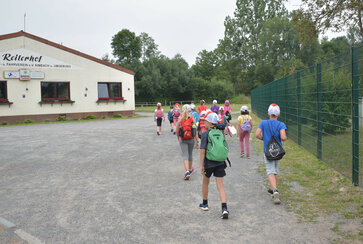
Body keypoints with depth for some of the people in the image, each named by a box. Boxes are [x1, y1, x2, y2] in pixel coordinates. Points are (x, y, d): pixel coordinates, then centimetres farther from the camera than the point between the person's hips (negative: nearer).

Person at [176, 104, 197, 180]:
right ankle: (190, 169, 37)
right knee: (190, 154, 20)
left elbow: (177, 130, 0)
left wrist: (178, 138, 16)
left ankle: (187, 171, -18)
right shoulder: (192, 118, -3)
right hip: (191, 139, 1)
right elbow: (195, 130, -5)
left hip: (182, 140, -1)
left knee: (185, 155, -1)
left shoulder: (180, 118, -3)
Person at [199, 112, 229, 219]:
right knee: (220, 185, 2)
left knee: (205, 182, 19)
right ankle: (224, 208, -10)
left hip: (209, 162, -3)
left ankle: (205, 204, 34)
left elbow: (203, 150, -14)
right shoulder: (220, 133, 6)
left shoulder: (206, 134, -9)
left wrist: (201, 165, -10)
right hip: (220, 162, 4)